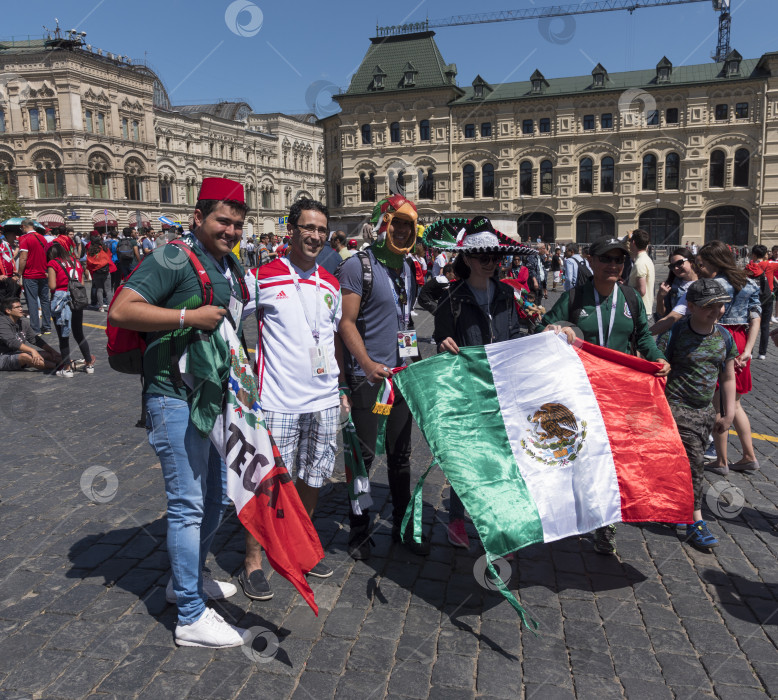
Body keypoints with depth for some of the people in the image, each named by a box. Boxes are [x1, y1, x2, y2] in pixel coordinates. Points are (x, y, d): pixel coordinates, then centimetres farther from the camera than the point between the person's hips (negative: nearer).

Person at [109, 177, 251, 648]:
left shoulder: (234, 269, 14)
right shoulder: (174, 260, -12)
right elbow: (120, 311, -21)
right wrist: (189, 316, -24)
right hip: (177, 399, -9)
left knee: (216, 497, 19)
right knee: (188, 504, -2)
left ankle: (190, 576, 40)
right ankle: (192, 617, 11)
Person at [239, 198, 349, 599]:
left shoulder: (330, 285, 11)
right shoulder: (262, 277, -5)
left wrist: (343, 388, 19)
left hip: (323, 399, 5)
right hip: (278, 400, -5)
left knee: (312, 476, 15)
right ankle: (252, 561, 18)